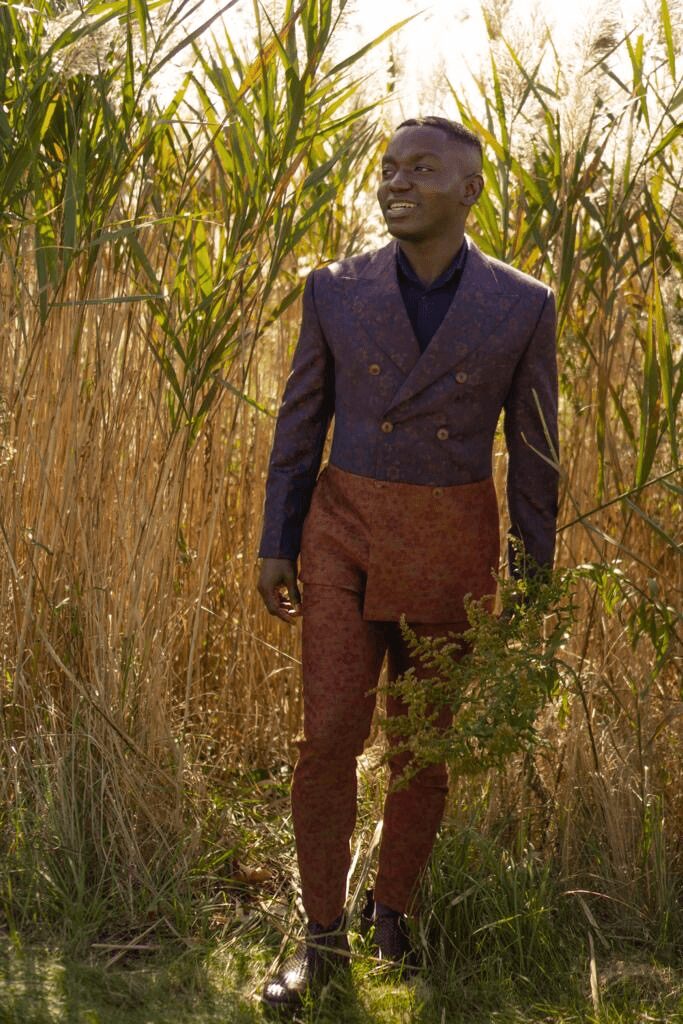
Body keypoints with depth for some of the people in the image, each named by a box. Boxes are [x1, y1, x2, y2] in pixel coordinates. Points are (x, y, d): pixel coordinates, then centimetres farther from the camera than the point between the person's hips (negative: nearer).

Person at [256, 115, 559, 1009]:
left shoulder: (522, 306, -5)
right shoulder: (336, 291, -2)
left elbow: (533, 452, 1)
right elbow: (300, 424, 5)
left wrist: (532, 581, 3)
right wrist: (276, 545, 3)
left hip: (454, 548, 0)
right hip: (346, 536, 0)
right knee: (329, 737, -5)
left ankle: (394, 911, 30)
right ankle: (323, 936, 10)